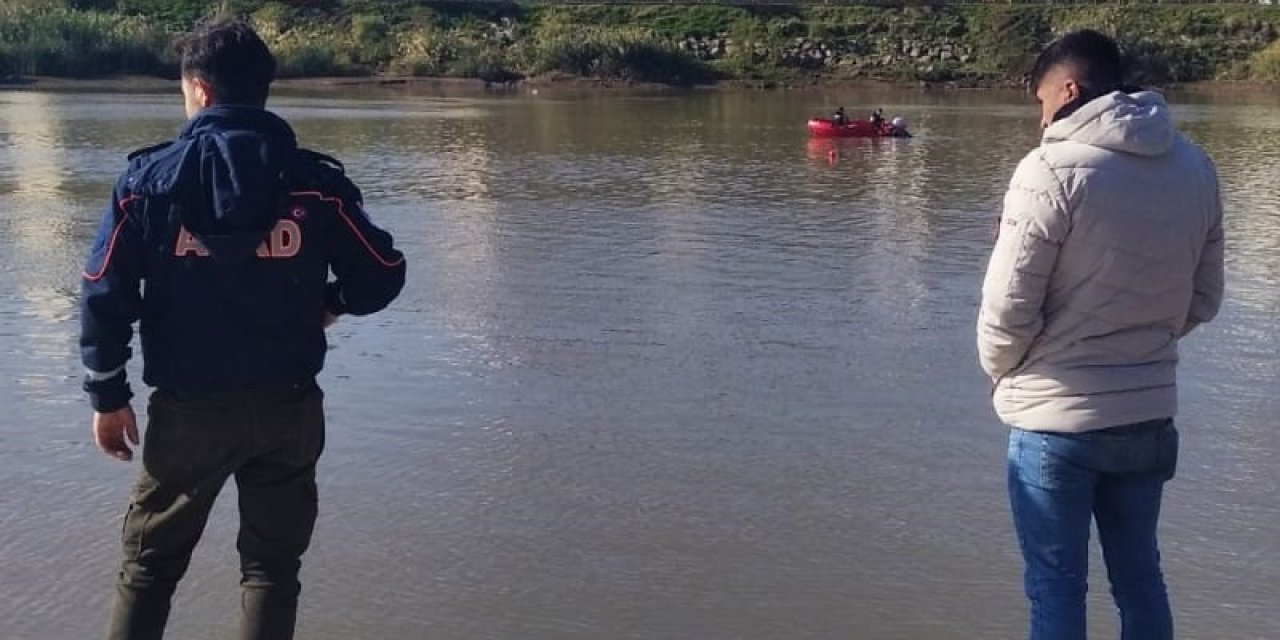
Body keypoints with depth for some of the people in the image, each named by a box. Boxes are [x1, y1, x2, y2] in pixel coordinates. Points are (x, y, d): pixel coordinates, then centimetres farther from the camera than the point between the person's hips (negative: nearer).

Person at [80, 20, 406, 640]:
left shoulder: (149, 177, -4)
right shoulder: (316, 180, -4)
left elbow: (105, 295, -5)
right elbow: (383, 276, -3)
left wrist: (108, 396, 5)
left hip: (187, 409, 0)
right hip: (288, 409, 1)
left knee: (149, 563, 17)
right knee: (271, 566, 14)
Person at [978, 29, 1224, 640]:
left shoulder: (1054, 170, -16)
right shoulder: (1196, 169, 3)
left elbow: (1008, 305, -15)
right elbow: (1203, 299, 9)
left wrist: (1000, 370, 3)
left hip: (1057, 419, -6)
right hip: (1149, 413, 6)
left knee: (1056, 588, 8)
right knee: (1139, 576, 21)